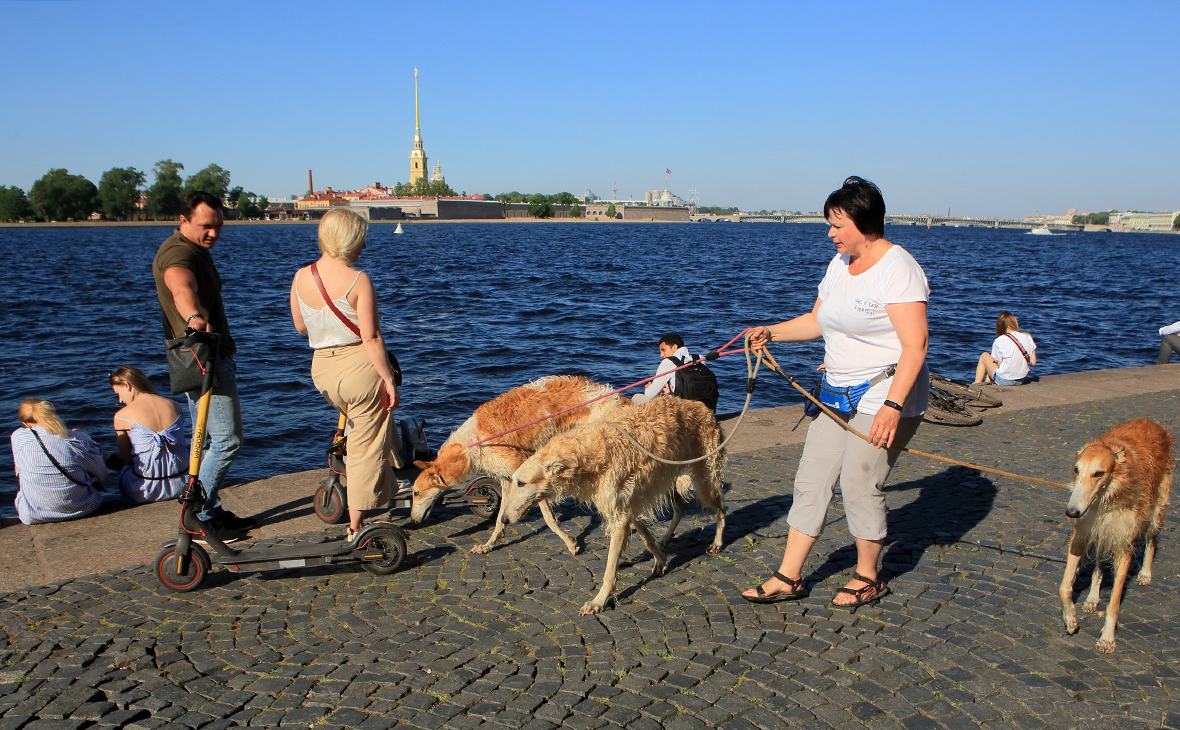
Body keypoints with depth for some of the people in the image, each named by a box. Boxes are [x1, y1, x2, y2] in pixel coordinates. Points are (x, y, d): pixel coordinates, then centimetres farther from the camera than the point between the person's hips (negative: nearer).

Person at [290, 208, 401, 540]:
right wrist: (388, 379, -11)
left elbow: (300, 326, 12)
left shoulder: (301, 277, 1)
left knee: (359, 424, 32)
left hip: (322, 368, 6)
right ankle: (356, 525, 12)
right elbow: (370, 337, -18)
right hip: (361, 365, -6)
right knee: (367, 446, 6)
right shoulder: (358, 280, -16)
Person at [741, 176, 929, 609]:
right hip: (838, 394, 8)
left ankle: (868, 579, 18)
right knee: (812, 477, 5)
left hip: (886, 396, -8)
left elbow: (915, 345, -21)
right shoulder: (839, 265, 11)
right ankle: (788, 577, 12)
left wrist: (892, 405, -28)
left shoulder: (897, 269, -15)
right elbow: (817, 321, 22)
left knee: (860, 485, -4)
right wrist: (772, 333, 6)